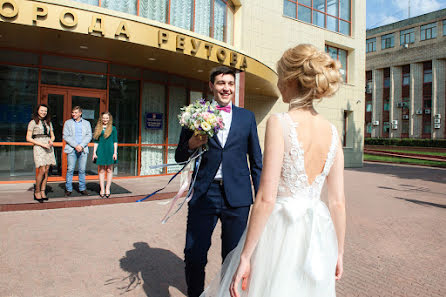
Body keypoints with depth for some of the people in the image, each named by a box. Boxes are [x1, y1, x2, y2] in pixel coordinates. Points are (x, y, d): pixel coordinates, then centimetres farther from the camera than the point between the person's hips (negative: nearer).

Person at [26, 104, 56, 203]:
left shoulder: (48, 123, 15)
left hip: (48, 147, 5)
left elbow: (52, 136, 22)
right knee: (42, 170, -11)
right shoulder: (33, 122, 1)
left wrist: (51, 140, -2)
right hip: (38, 147, -5)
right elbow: (28, 138, -3)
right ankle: (37, 192, 4)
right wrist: (42, 144, -12)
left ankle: (43, 191, 9)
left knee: (46, 171, 1)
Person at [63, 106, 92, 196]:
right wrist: (75, 146, -10)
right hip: (71, 149, -1)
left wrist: (81, 145, -10)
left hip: (83, 149, 1)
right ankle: (68, 189, 6)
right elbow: (65, 136, 1)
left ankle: (82, 188, 10)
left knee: (82, 170, 2)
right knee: (70, 169, -3)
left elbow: (89, 136, 4)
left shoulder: (86, 123, 14)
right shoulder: (68, 123, 11)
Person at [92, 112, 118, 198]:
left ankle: (107, 189, 10)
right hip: (100, 151, 2)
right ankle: (102, 190, 9)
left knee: (109, 170, 2)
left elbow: (115, 141, 3)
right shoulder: (98, 128, 10)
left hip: (110, 150, -1)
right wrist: (94, 152, 3)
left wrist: (115, 152, -4)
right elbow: (96, 141, 11)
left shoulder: (113, 128, 5)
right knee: (101, 171, 3)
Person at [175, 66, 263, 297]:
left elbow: (256, 160, 10)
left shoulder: (247, 117, 8)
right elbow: (179, 157, 6)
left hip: (237, 196, 1)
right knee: (194, 255, 5)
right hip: (203, 194, 0)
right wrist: (191, 144, -16)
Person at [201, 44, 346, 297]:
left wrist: (245, 256, -11)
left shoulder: (279, 123, -16)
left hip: (279, 234, -5)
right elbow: (338, 202, 3)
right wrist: (339, 252, 16)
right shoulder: (332, 132, 0)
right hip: (317, 237, 6)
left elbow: (266, 198, -19)